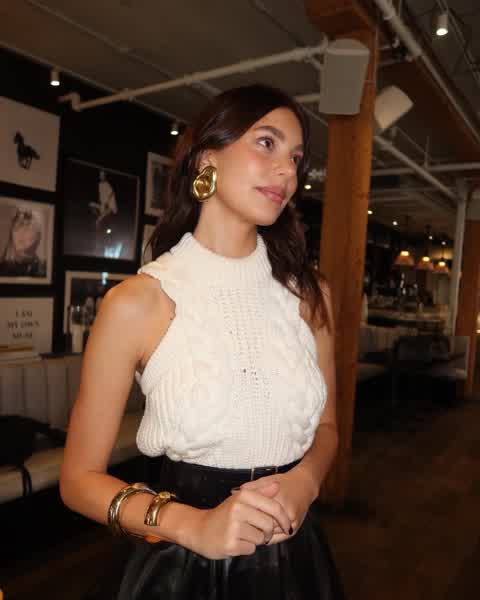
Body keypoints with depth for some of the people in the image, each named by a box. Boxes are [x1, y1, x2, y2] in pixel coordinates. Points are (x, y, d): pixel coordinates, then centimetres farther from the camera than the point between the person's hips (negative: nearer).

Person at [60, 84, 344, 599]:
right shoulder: (137, 302, -17)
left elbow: (325, 426, 7)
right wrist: (193, 525, -22)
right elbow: (80, 478, -9)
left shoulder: (310, 295, -7)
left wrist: (304, 480, -13)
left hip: (294, 558, 4)